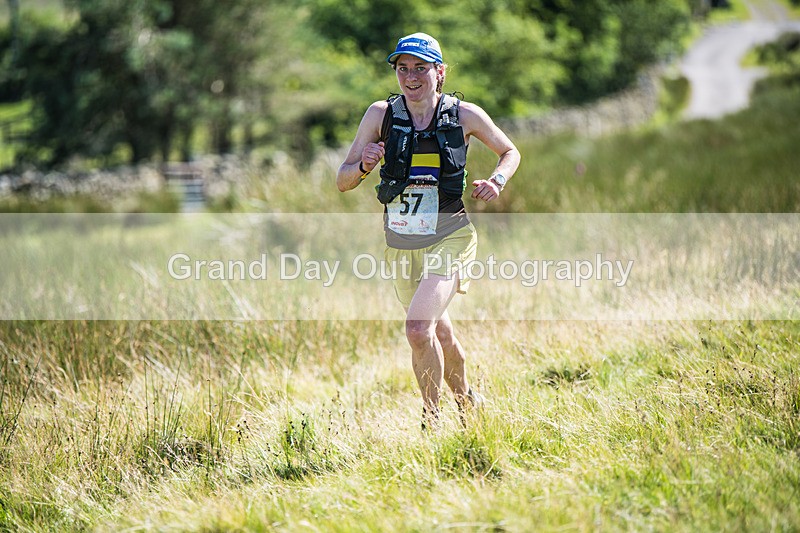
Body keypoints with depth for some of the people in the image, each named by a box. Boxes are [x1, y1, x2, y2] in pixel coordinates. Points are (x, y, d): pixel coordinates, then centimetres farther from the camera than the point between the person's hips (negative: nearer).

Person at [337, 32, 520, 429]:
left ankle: (431, 421, -6)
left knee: (419, 329, -23)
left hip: (449, 240, -4)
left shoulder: (464, 115, -6)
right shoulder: (381, 114, -3)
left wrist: (497, 181, -8)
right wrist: (364, 166, -22)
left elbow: (510, 152, 12)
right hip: (401, 244, 4)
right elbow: (343, 181, -1)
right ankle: (468, 401, 45)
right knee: (441, 336, 19)